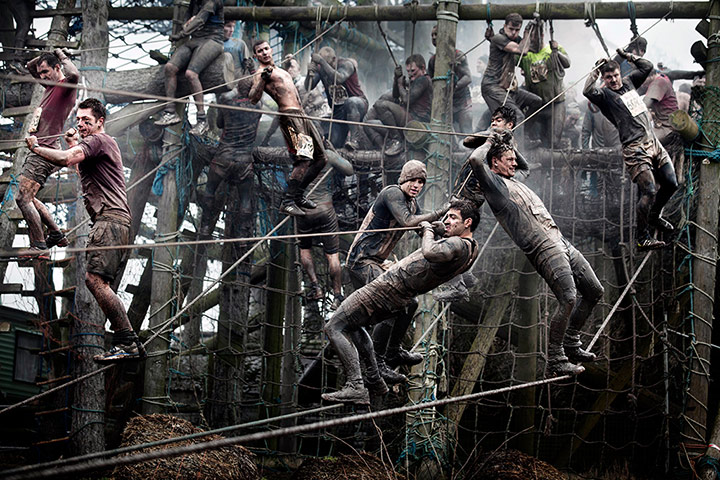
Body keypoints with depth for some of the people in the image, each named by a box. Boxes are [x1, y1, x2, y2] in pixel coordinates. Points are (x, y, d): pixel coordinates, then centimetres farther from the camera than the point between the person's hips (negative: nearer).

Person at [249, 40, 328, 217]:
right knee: (304, 159, -23)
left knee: (321, 159, 12)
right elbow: (253, 98, -20)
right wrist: (263, 79, -33)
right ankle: (288, 202, -25)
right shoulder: (262, 73, -3)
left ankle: (298, 195, 18)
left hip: (302, 117, 10)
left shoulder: (279, 70, 24)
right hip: (290, 117, -9)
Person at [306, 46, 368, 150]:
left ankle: (353, 138, -34)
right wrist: (310, 74, -31)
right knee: (335, 144, -3)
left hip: (358, 103, -6)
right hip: (338, 111, 6)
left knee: (350, 102, -42)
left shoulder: (346, 64, -16)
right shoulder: (320, 68, -2)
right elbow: (308, 88, -10)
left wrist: (322, 62, -42)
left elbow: (339, 79, -37)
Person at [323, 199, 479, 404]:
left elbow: (431, 253, -39)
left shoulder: (458, 245, -20)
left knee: (335, 328, -8)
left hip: (388, 287, -11)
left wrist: (428, 230, -20)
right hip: (401, 298, 11)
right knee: (353, 325, 31)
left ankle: (355, 388, -18)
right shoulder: (472, 248, 10)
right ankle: (374, 380, 25)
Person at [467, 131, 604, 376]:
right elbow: (476, 159, -20)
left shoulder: (514, 183, 25)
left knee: (594, 291, 12)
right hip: (545, 250, -10)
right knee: (569, 300, -21)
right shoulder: (493, 183, -1)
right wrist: (489, 143, 0)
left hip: (562, 243, 10)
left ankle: (571, 345, 21)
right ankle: (555, 360, -13)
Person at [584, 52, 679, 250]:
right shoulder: (604, 95, -2)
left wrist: (627, 55, 19)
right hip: (635, 149, -8)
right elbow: (588, 91, -23)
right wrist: (596, 70, -12)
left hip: (653, 142, 8)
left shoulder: (628, 83, 18)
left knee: (671, 183, 9)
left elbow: (647, 67, 23)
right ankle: (643, 238, -10)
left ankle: (654, 216, 36)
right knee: (649, 191, -16)